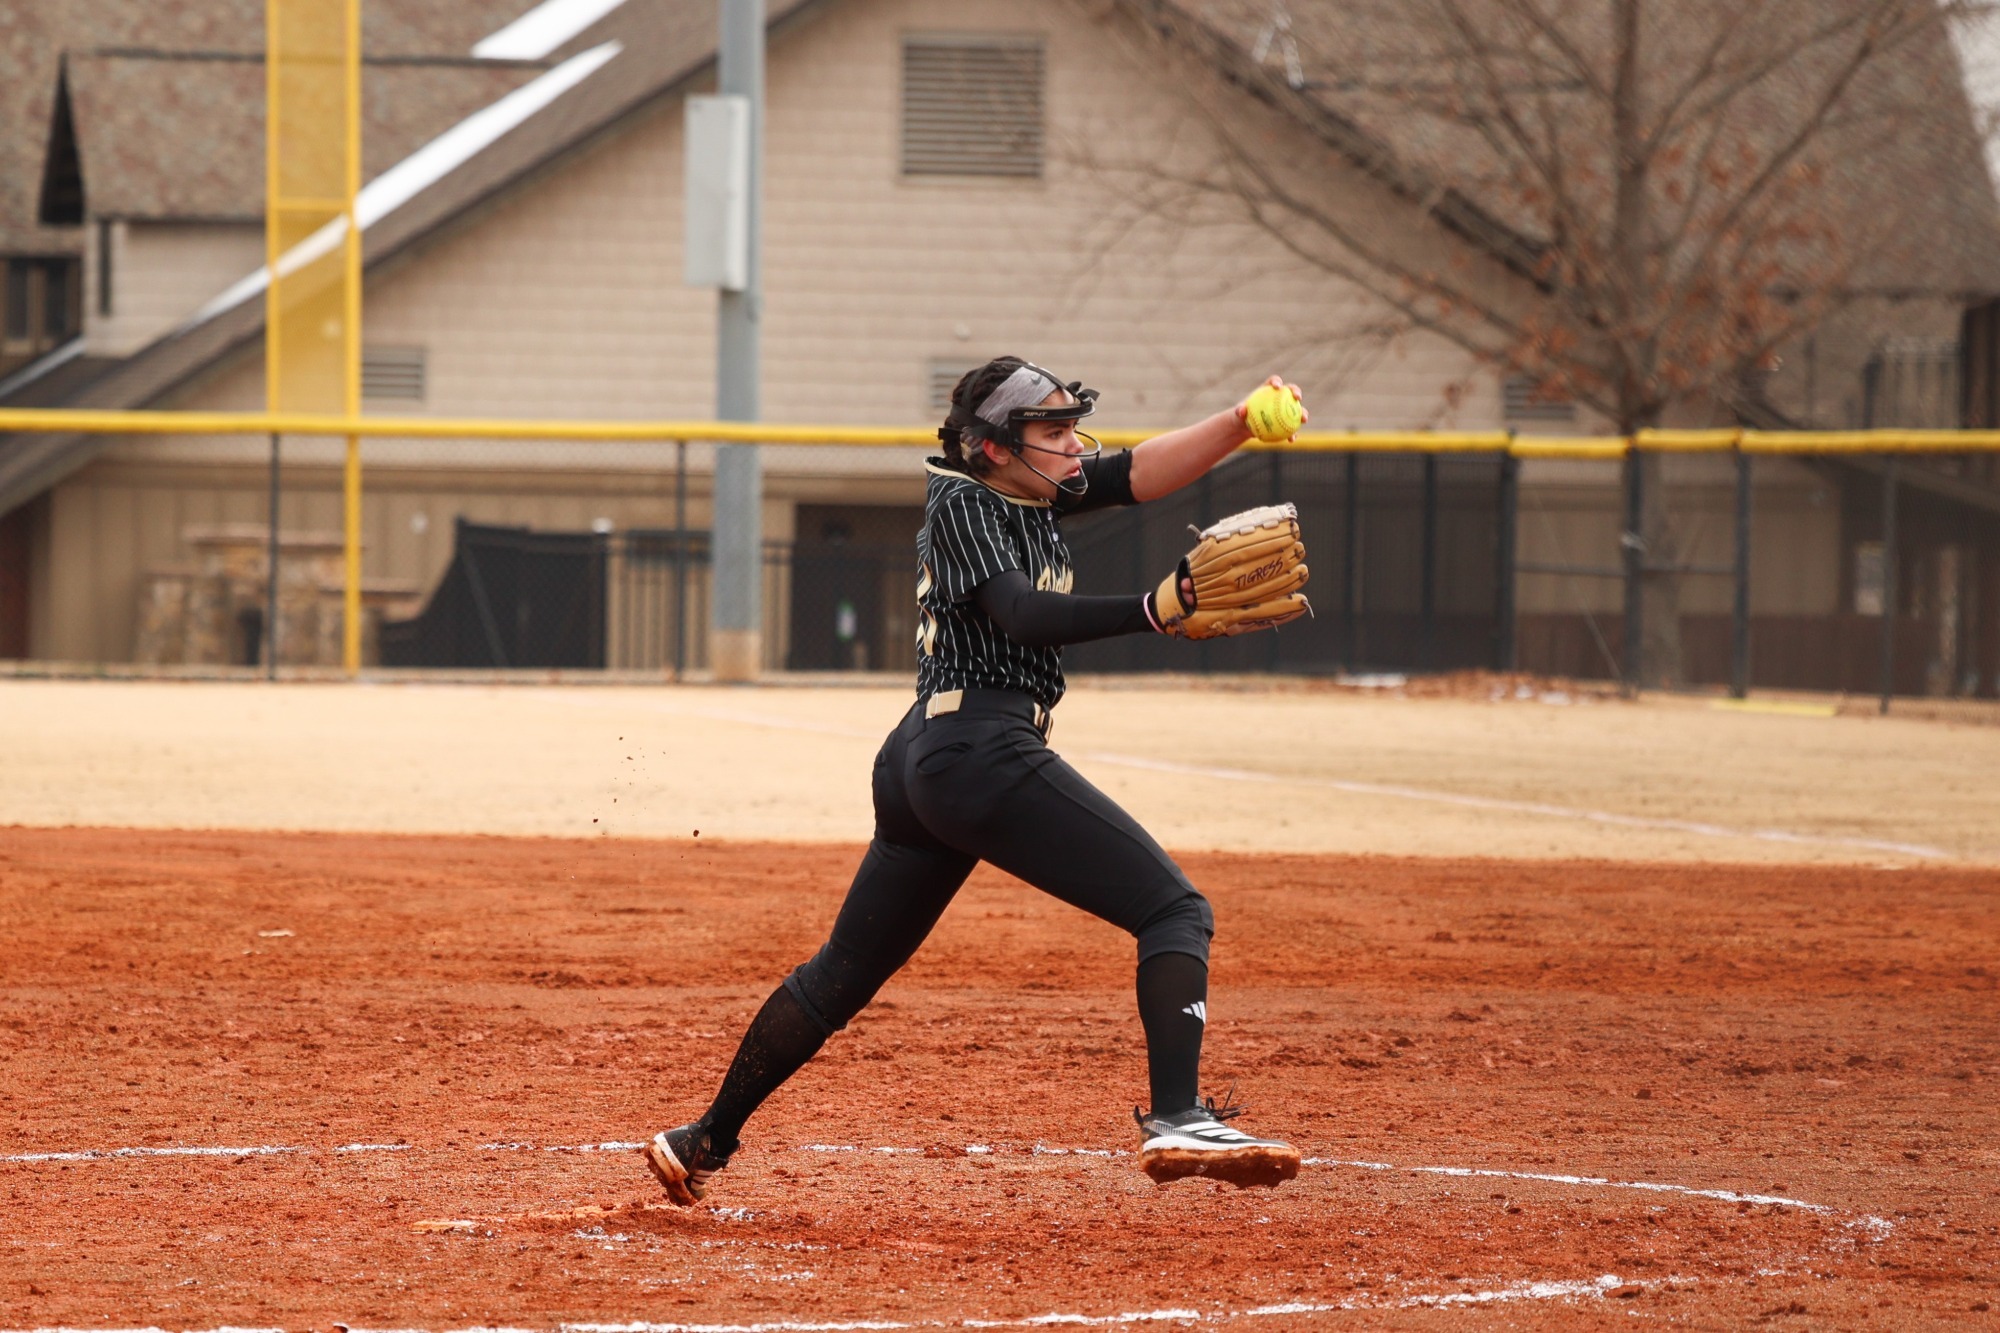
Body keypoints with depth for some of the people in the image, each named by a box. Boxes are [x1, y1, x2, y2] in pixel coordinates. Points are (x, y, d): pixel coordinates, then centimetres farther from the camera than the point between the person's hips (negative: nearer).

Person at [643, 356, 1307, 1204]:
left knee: (843, 973, 19)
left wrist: (1245, 423, -5)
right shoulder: (963, 505, -8)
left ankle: (707, 1140, 24)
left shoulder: (1033, 493, 18)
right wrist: (1154, 611, -37)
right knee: (1175, 910, -12)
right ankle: (1177, 1120, -28)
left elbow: (1140, 473, 10)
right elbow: (1021, 615, -23)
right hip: (985, 752, -10)